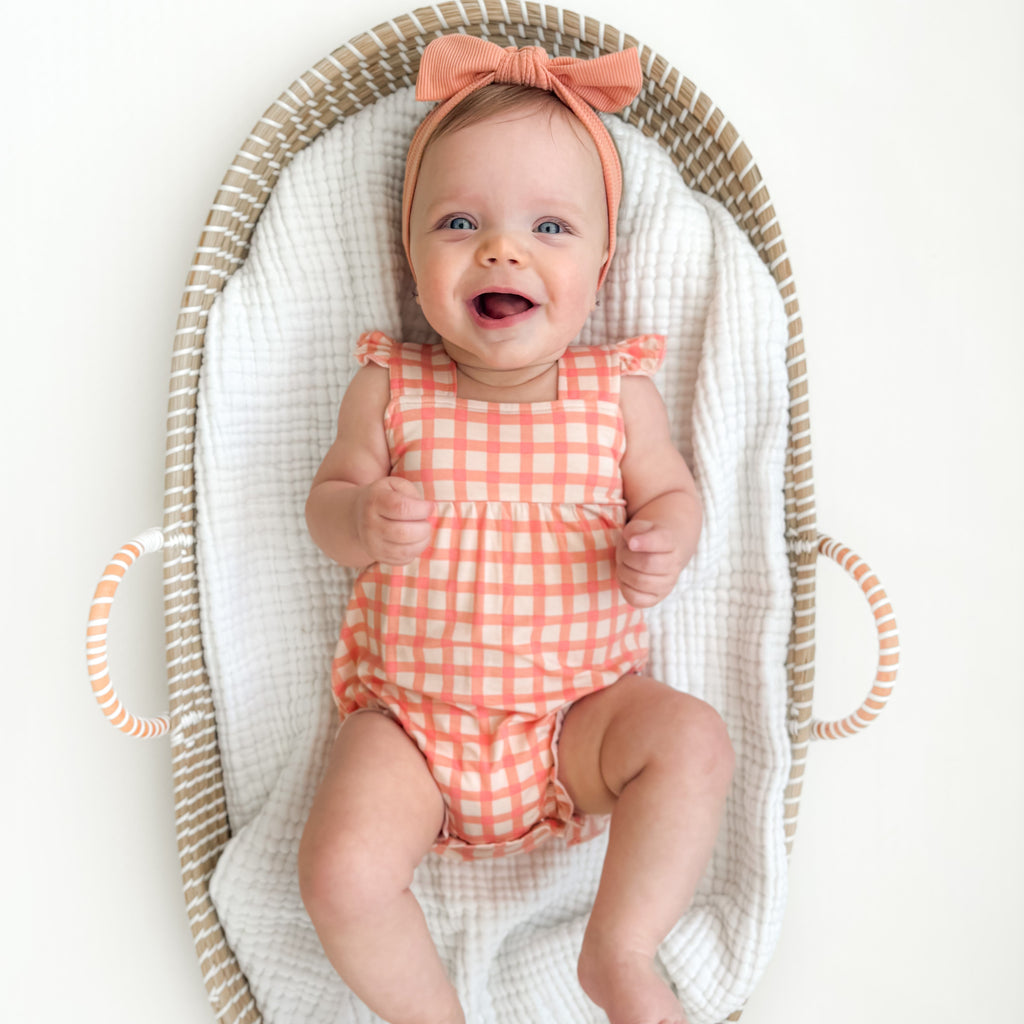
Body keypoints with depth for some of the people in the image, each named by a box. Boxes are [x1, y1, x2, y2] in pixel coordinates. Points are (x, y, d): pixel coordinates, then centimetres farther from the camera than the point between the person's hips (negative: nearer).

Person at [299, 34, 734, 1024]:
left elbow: (673, 493, 6)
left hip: (579, 709, 1)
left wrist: (664, 543, -18)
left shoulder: (618, 393, -2)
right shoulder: (390, 389, -3)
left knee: (691, 740, -23)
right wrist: (364, 521, -22)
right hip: (414, 717, 0)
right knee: (341, 872, -18)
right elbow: (327, 497, 3)